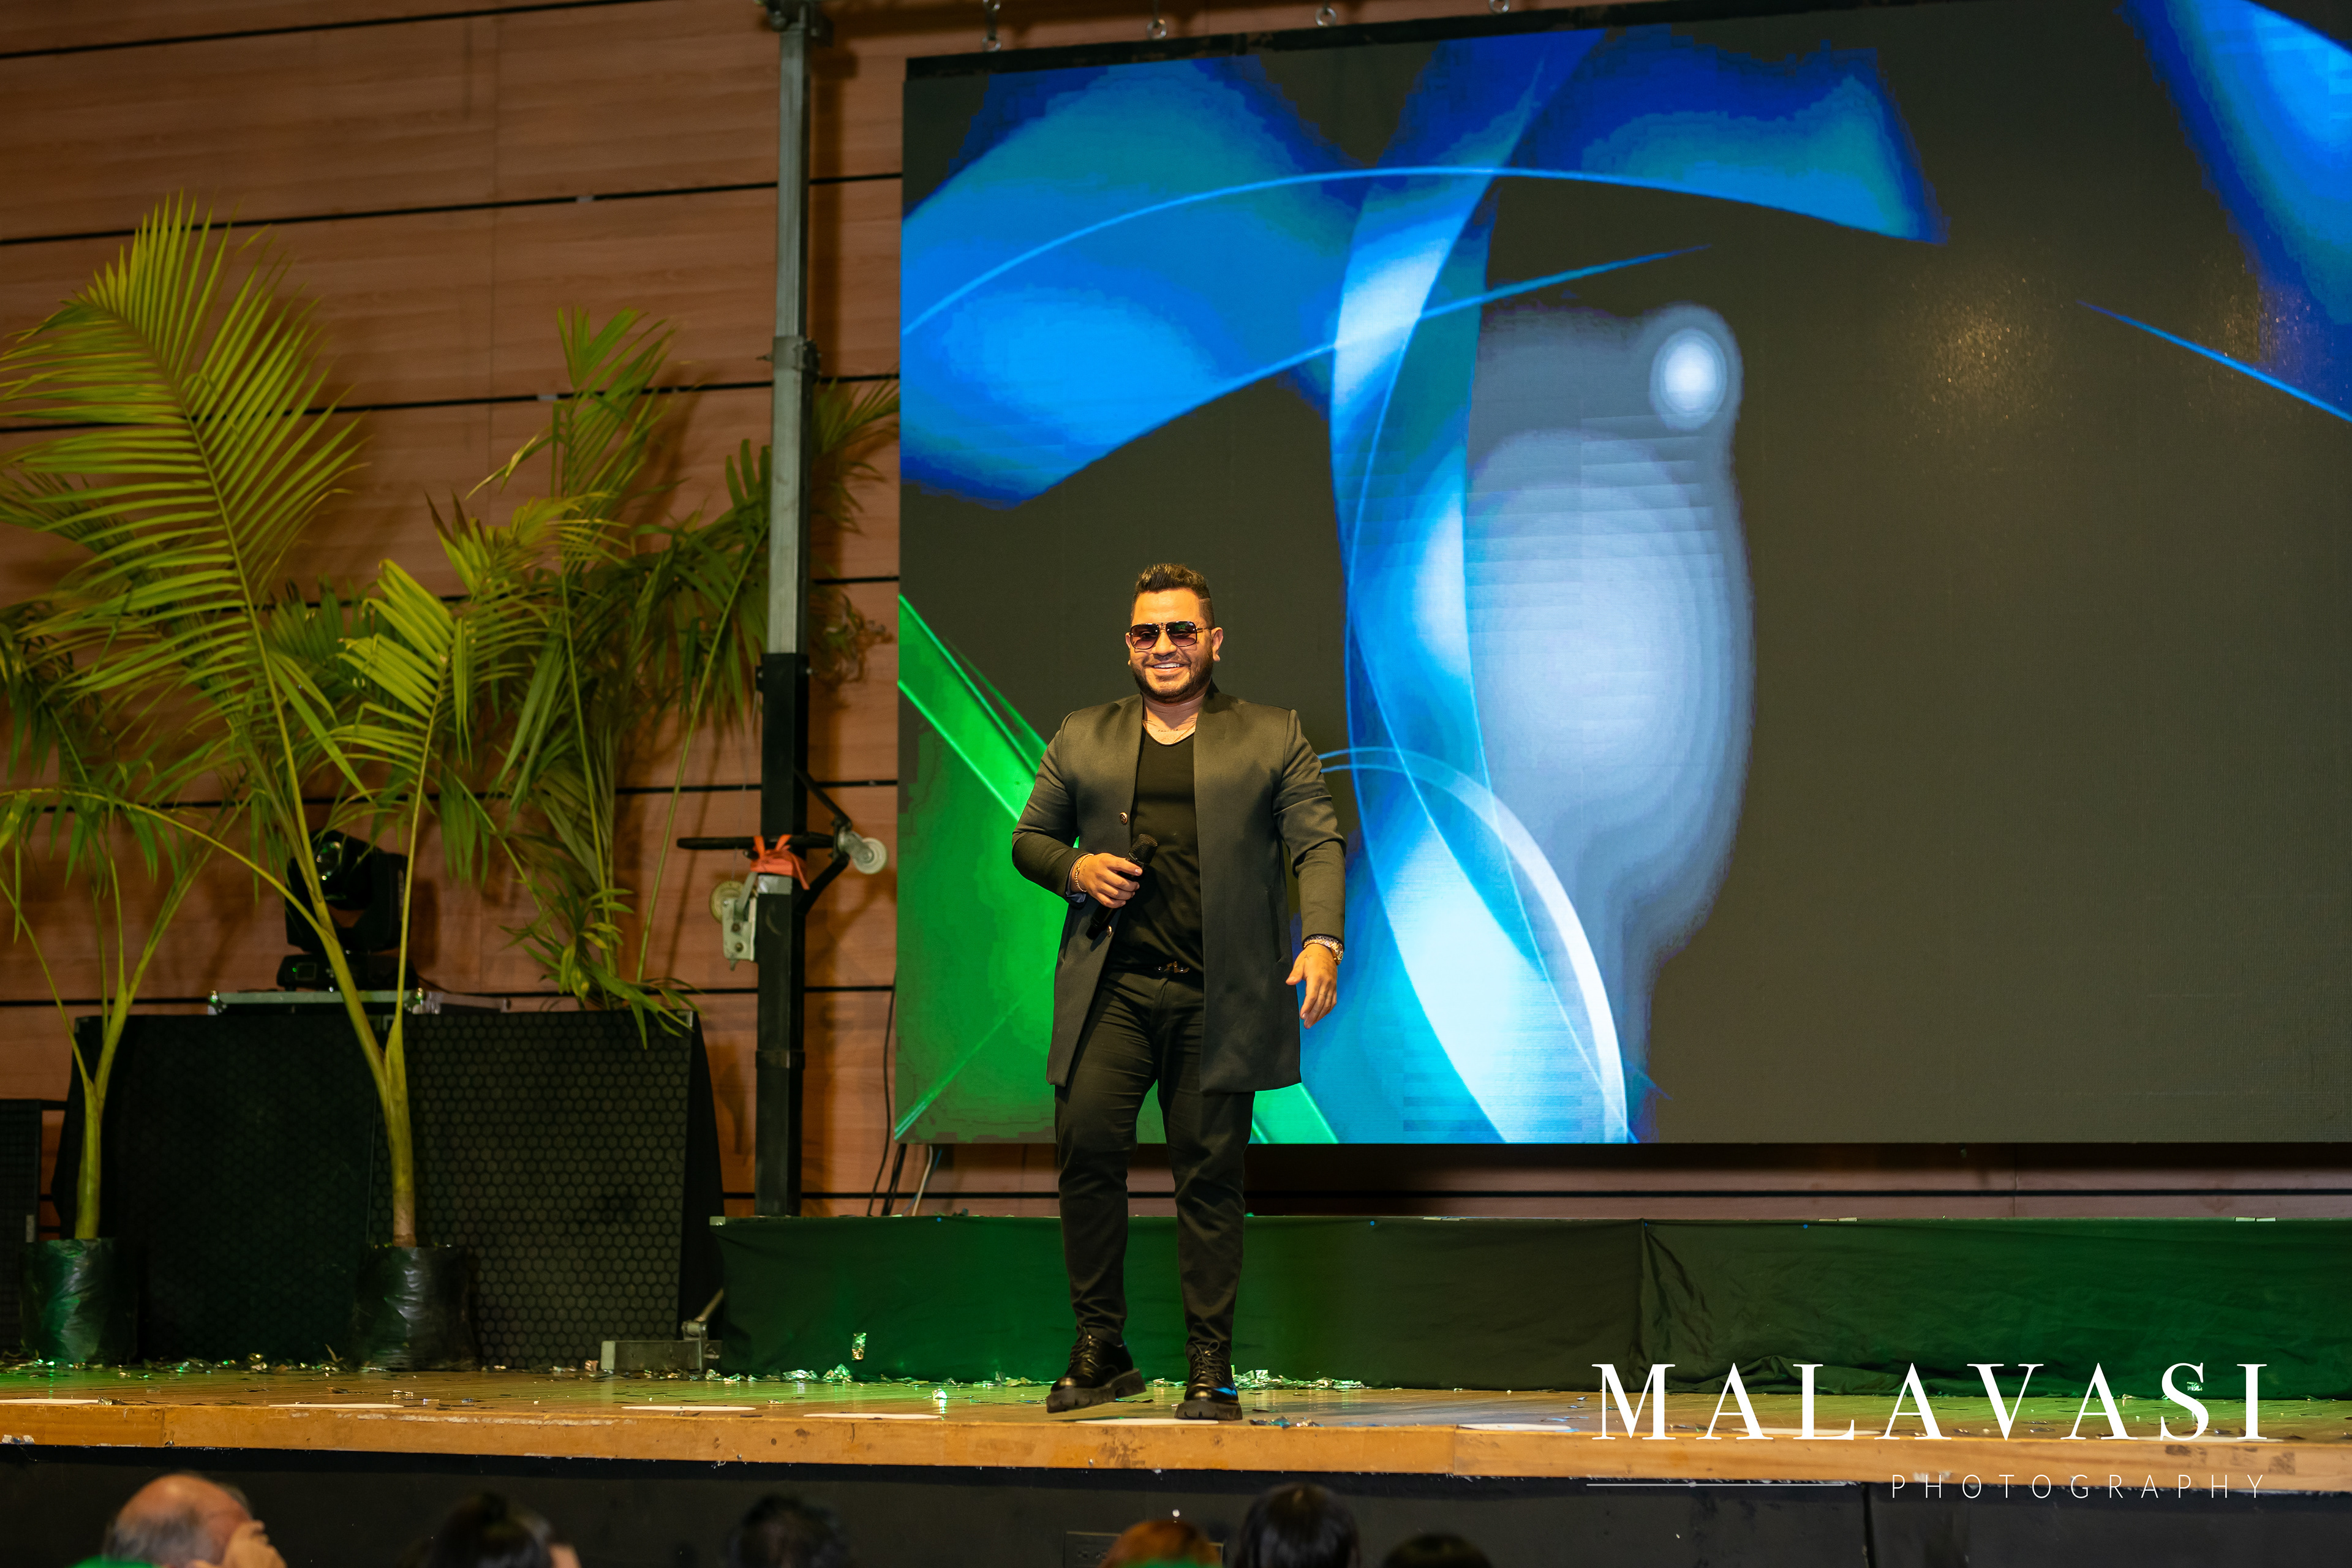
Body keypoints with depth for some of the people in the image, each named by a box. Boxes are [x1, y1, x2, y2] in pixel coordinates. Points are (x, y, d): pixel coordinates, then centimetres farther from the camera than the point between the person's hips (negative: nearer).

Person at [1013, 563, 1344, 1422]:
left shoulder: (1272, 737, 11)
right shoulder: (1081, 738, 17)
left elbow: (1318, 845, 3)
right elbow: (1030, 837, 22)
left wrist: (1323, 941, -13)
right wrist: (1074, 870, -1)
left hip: (1218, 996, -1)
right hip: (1111, 986, 2)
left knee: (1210, 1174, -1)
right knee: (1087, 1148, -10)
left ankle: (1210, 1367, 6)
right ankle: (1100, 1349, 2)